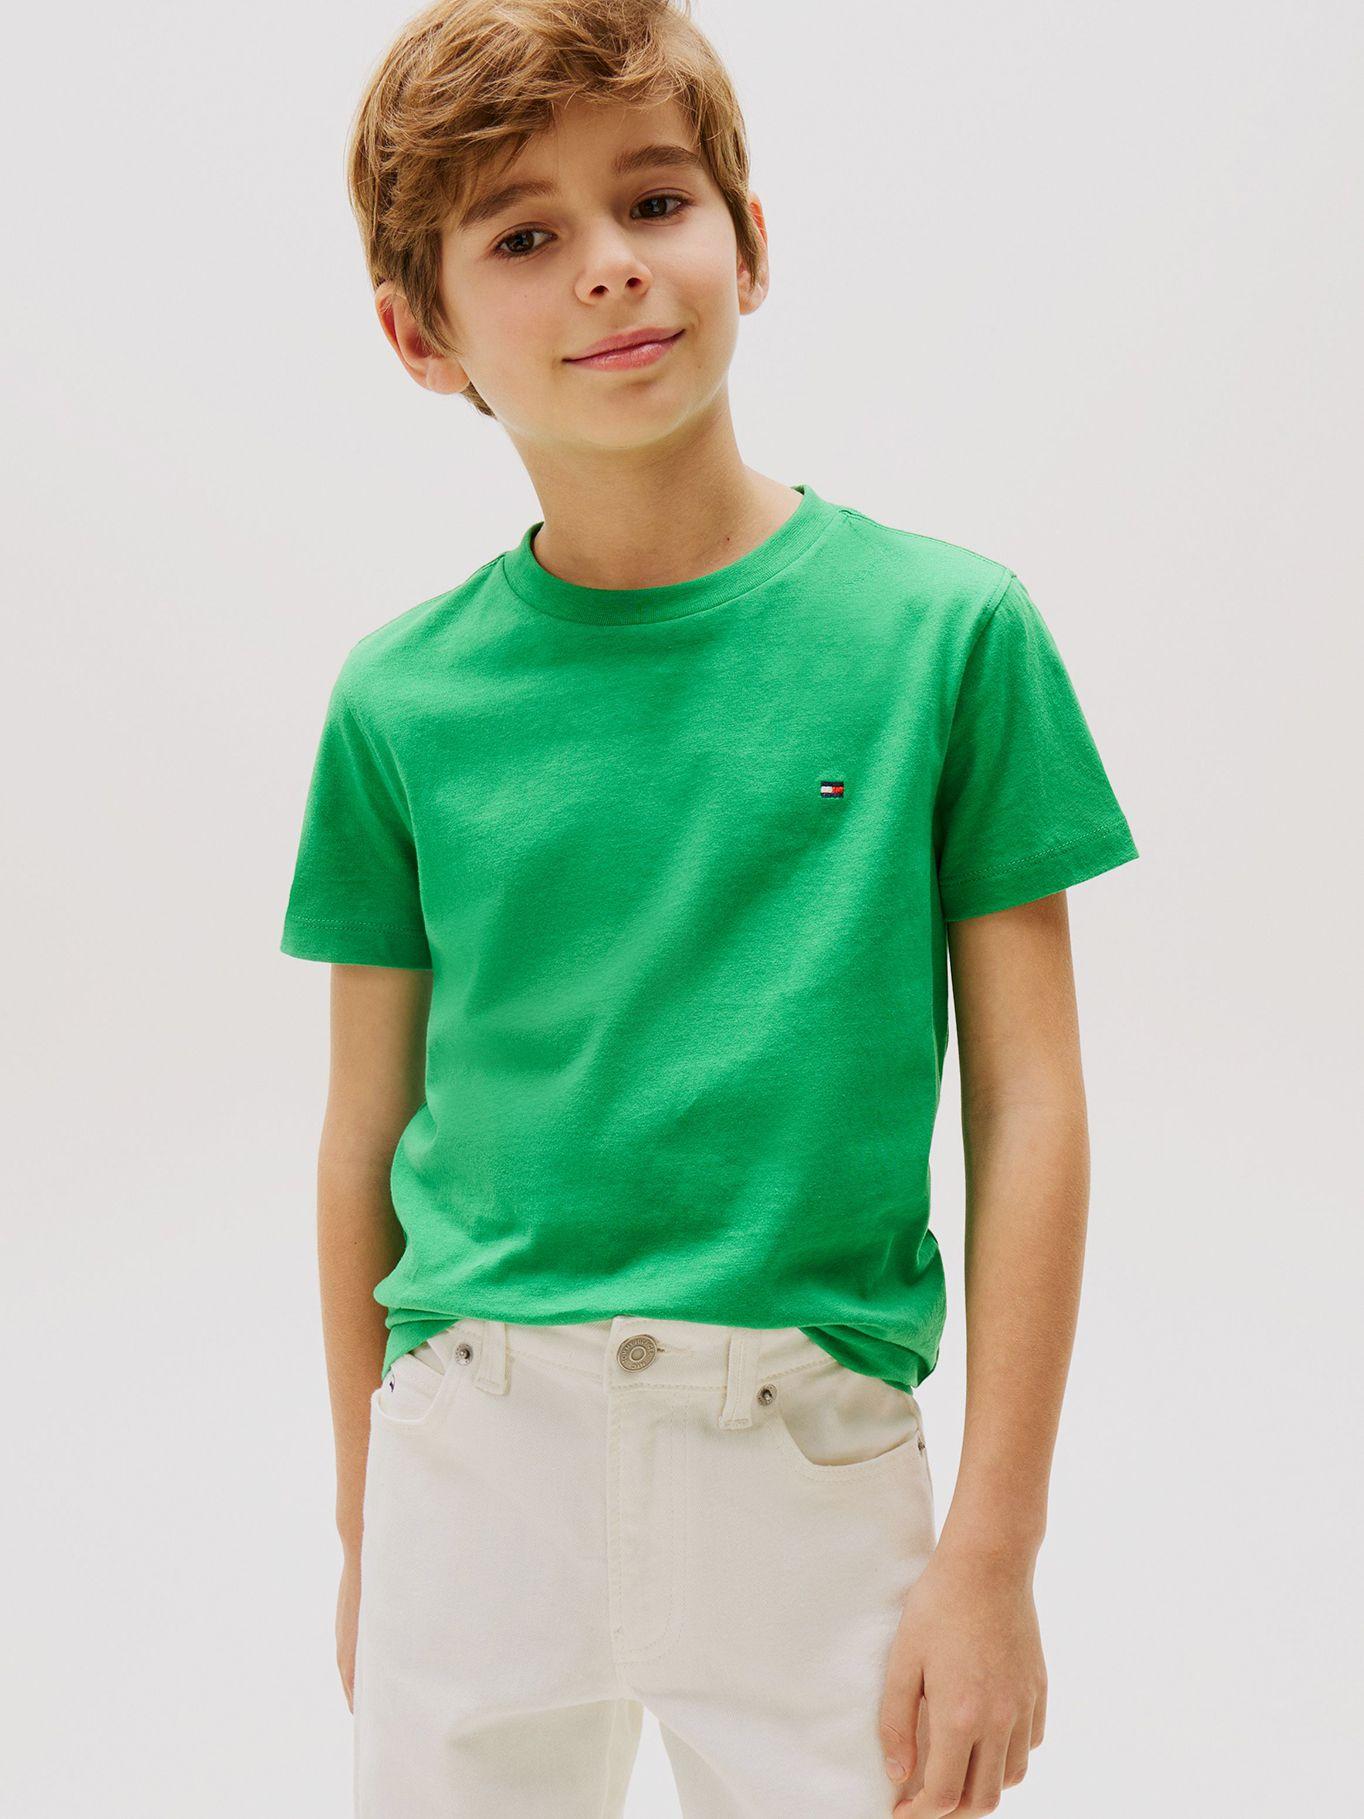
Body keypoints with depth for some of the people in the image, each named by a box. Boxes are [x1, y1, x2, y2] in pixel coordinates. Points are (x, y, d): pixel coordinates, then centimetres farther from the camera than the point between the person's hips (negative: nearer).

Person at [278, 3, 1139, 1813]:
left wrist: (995, 1547, -5)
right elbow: (369, 1129, 6)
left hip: (812, 1460, -1)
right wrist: (362, 1532, 12)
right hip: (473, 1455, 2)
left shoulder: (948, 628, -6)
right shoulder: (399, 700, -1)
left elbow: (1028, 1101, -5)